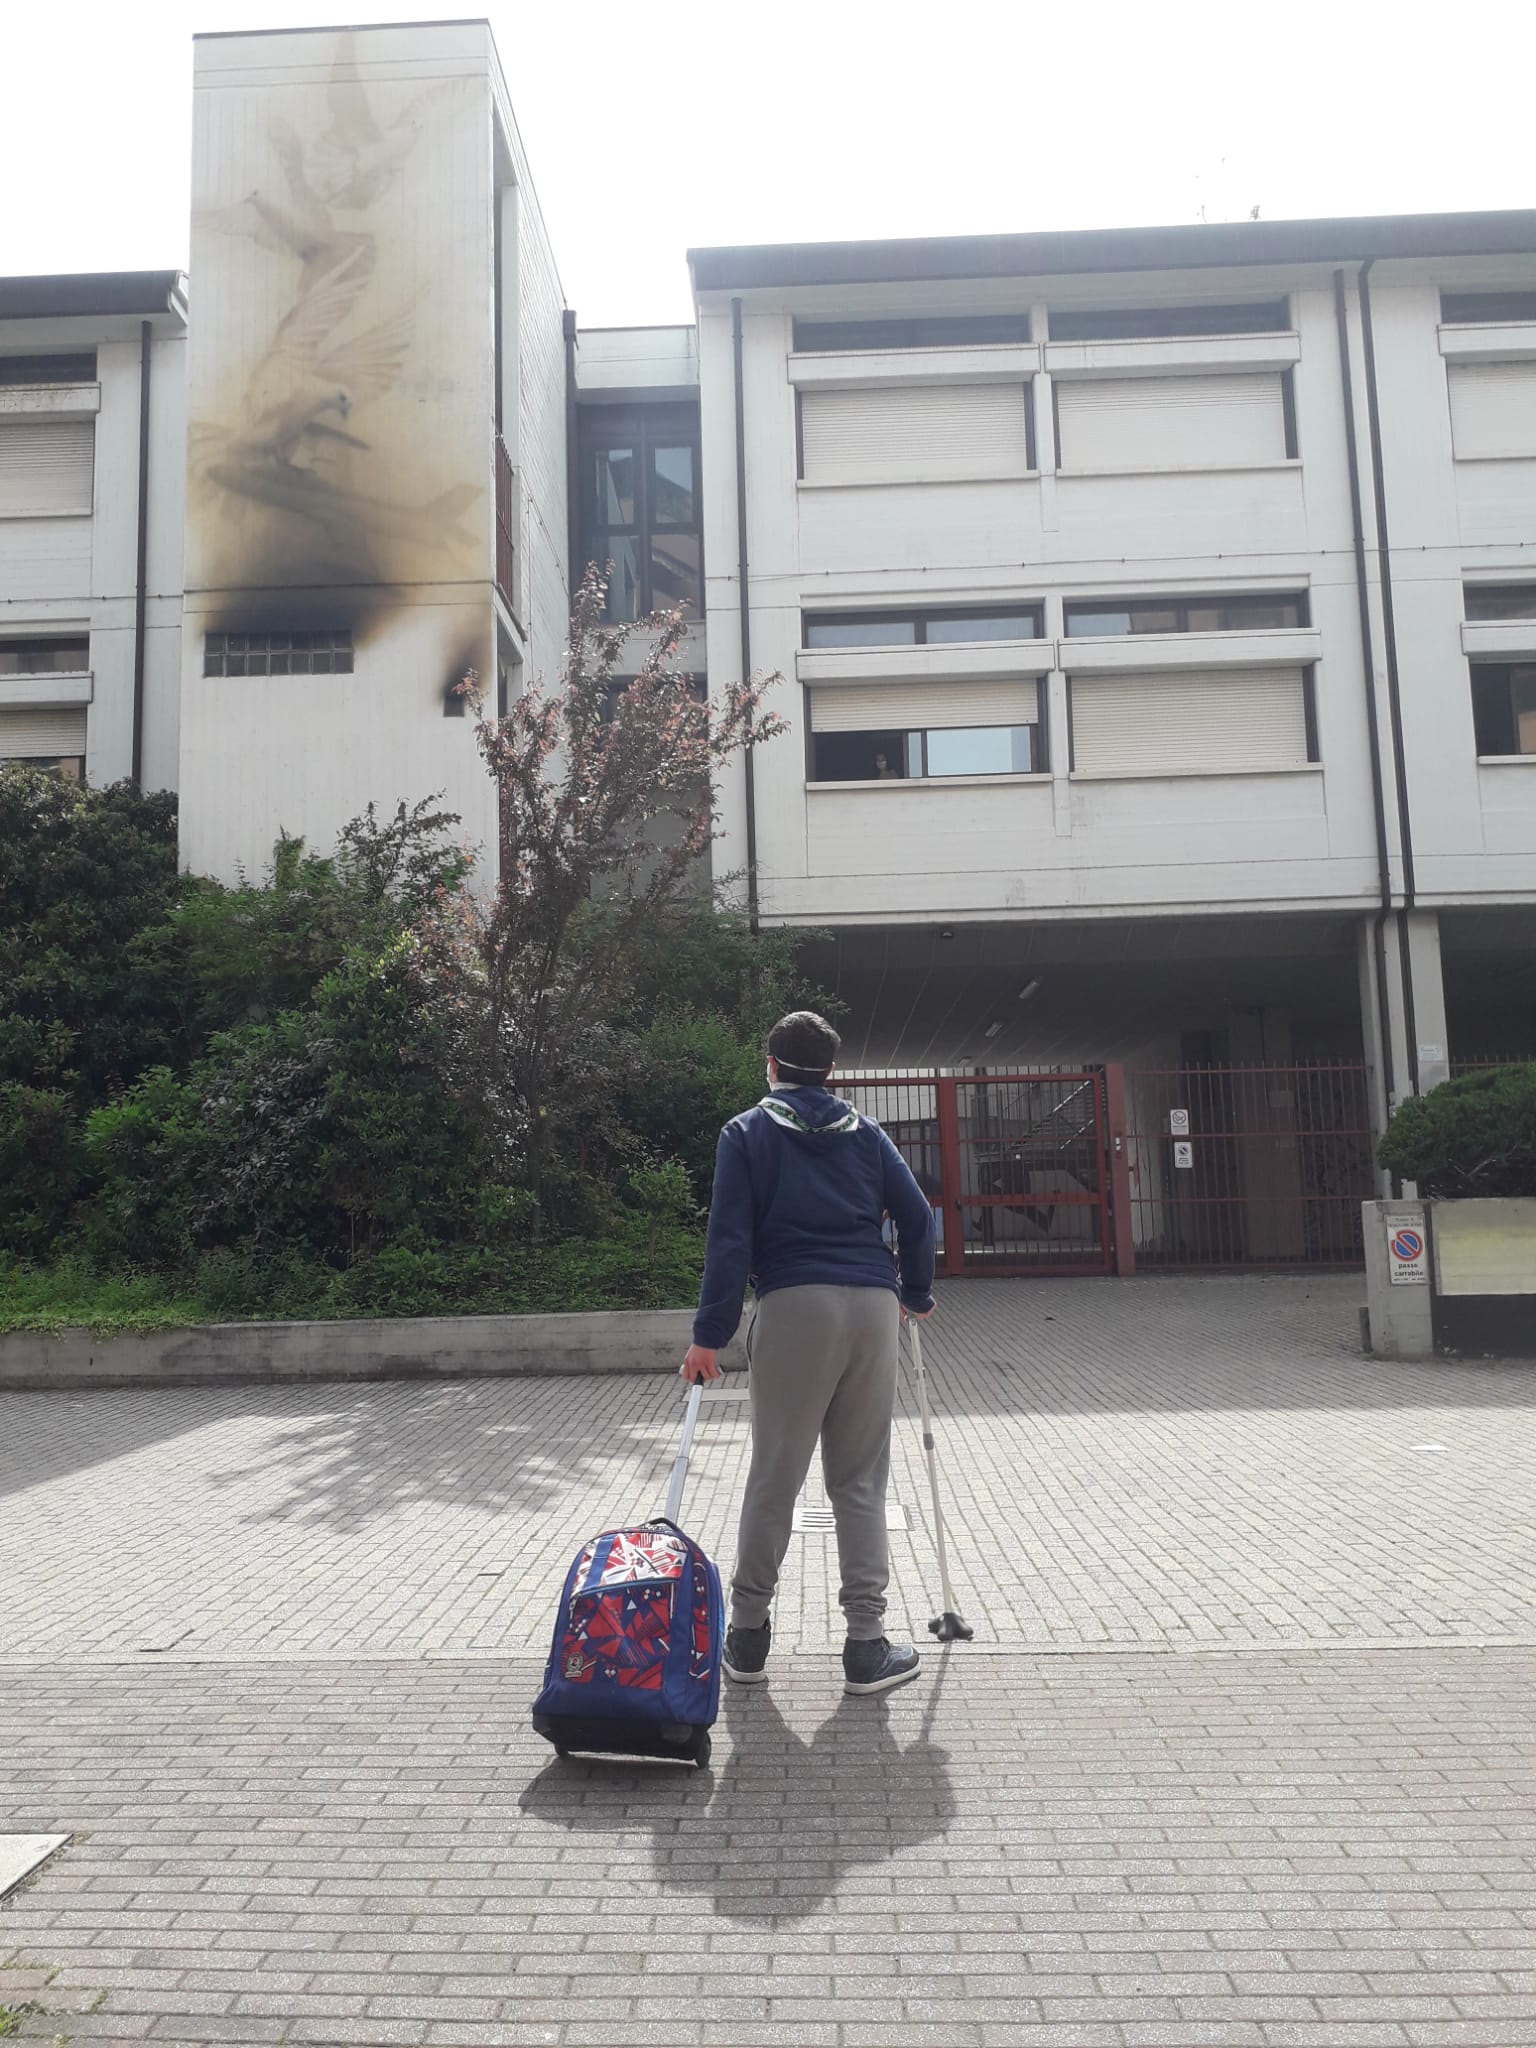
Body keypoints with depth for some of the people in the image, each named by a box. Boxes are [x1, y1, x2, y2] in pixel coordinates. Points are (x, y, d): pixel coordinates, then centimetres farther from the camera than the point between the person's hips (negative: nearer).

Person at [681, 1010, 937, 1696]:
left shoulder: (747, 1132, 7)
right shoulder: (864, 1132, 15)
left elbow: (729, 1237, -2)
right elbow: (917, 1215, 10)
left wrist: (710, 1335, -2)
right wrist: (916, 1294, 24)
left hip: (793, 1306, -2)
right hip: (873, 1305, 3)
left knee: (773, 1478, 7)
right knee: (861, 1482, 9)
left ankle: (748, 1638, 17)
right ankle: (867, 1646, 9)